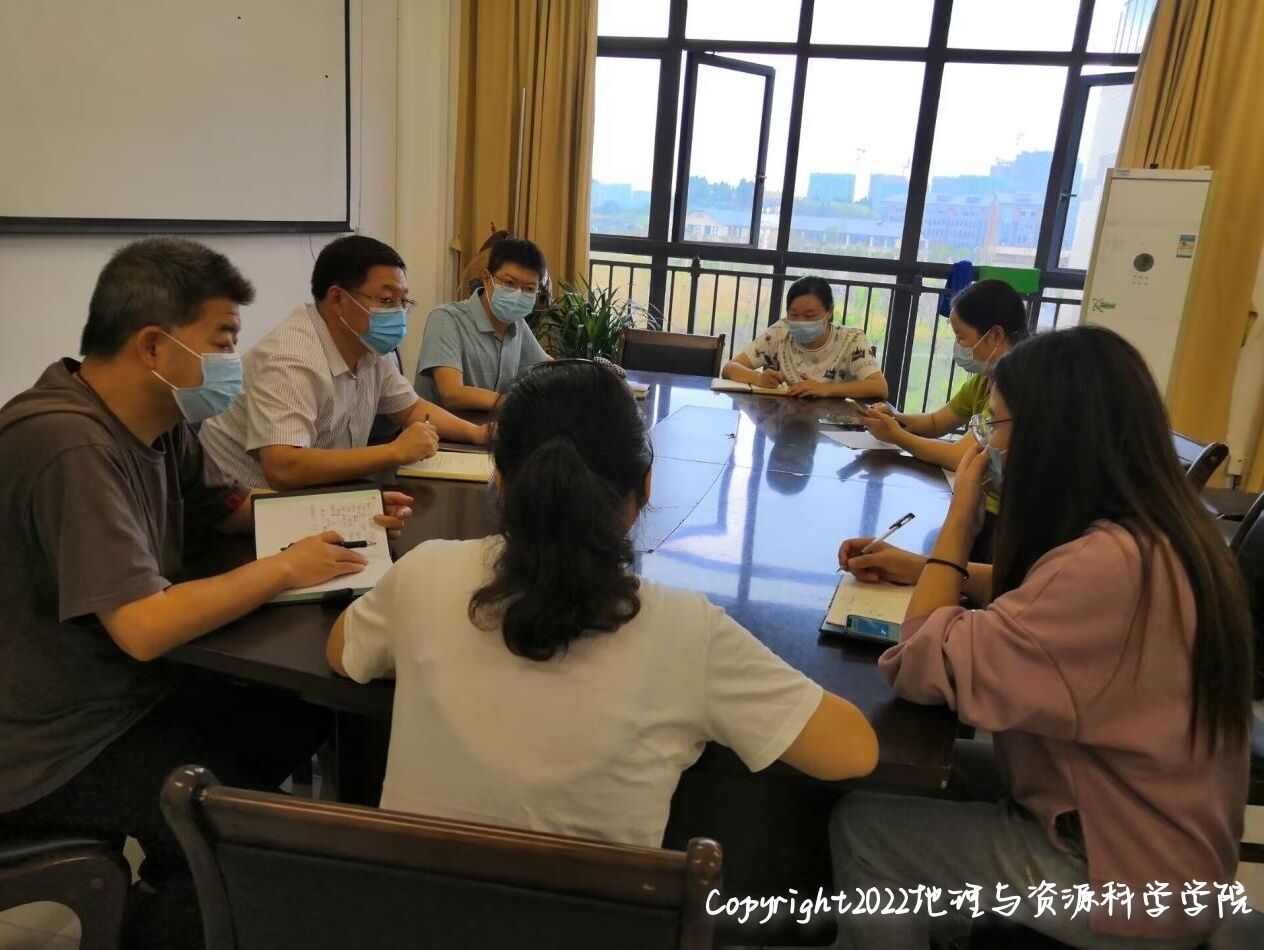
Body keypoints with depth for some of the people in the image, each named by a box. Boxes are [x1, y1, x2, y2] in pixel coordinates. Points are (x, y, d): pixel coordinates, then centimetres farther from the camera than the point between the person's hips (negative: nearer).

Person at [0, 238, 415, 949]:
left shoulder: (158, 422, 0)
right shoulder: (72, 447, -28)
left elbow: (220, 506, 15)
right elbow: (145, 627, -33)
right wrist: (287, 568, -20)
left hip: (124, 692, 9)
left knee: (305, 719, 6)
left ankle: (180, 881, 24)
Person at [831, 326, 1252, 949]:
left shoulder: (1107, 564, -33)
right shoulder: (1155, 536, -2)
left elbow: (923, 667, -27)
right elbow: (1045, 592, 18)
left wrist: (961, 515, -16)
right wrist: (922, 567, 7)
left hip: (1128, 882, -8)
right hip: (1139, 831, 9)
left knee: (861, 824, 0)